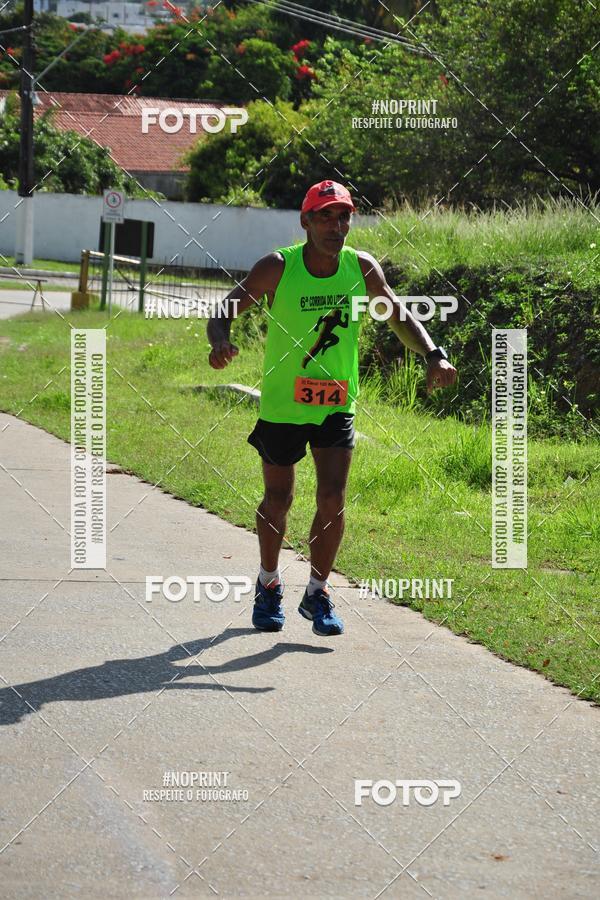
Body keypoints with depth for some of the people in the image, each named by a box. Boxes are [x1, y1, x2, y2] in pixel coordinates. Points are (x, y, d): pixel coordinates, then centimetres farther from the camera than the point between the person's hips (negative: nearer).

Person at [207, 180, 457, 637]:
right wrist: (222, 343, -36)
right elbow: (225, 311, -14)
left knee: (333, 500, -7)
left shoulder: (362, 268, -8)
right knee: (277, 501, 9)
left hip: (337, 405, 2)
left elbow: (398, 314, 6)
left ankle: (317, 593, 11)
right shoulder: (277, 268, -16)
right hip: (282, 404, -2)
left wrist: (433, 354, -9)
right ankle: (269, 584, 33)